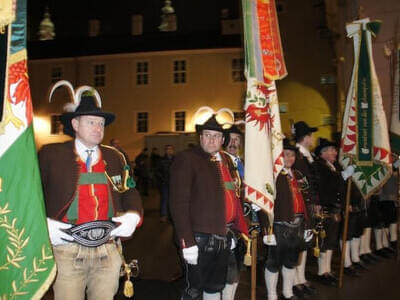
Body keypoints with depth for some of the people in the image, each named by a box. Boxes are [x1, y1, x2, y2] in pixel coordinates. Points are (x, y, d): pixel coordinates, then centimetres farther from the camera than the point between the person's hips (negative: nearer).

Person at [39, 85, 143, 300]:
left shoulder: (115, 157, 11)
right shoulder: (51, 154, 2)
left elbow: (130, 193, 14)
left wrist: (133, 216, -4)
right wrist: (42, 223, -12)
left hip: (109, 251, 3)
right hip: (67, 249, -3)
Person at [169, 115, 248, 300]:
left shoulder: (226, 160, 11)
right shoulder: (186, 159, -11)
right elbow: (179, 203, -17)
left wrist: (235, 230, 12)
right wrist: (187, 241, -21)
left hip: (223, 237, 7)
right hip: (199, 238, -7)